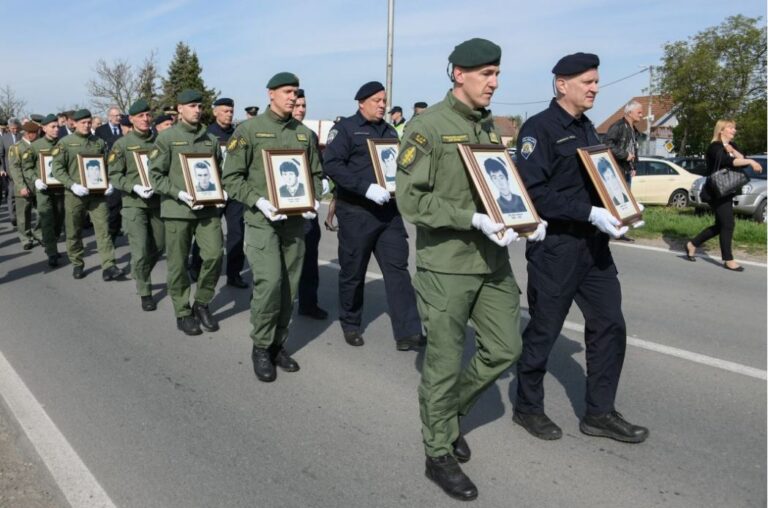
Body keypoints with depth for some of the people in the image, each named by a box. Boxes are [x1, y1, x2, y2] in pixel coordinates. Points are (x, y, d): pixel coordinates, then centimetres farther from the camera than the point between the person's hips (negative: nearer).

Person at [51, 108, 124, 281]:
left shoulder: (100, 142, 9)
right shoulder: (65, 142, 1)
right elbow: (57, 168, -3)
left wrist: (110, 183, -4)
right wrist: (72, 185, -17)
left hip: (98, 193, 1)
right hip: (75, 194, -1)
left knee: (103, 229, -8)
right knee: (74, 231, 9)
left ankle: (108, 266, -11)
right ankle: (77, 264, 24)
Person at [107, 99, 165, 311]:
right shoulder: (122, 144, -3)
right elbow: (114, 175, -4)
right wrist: (135, 187, -18)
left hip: (158, 202, 4)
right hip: (134, 203, -3)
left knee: (159, 247, 13)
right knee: (140, 251, -7)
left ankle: (140, 274, 41)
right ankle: (144, 292, 10)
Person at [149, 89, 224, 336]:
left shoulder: (211, 139, 12)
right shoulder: (166, 137, -1)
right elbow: (155, 174, -4)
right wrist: (179, 193, -16)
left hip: (208, 208, 3)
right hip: (177, 210, -3)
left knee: (214, 255, -6)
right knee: (178, 264, 3)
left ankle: (202, 304, 16)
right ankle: (183, 313, 18)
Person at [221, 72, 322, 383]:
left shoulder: (304, 133, 11)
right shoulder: (248, 129, -2)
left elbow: (316, 173, 18)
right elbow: (231, 177, -4)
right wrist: (258, 202, -17)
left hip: (295, 220, 5)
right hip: (261, 220, -5)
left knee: (290, 286, 7)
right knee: (269, 282, -14)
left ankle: (278, 344, 23)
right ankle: (261, 348, 5)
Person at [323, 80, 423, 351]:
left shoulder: (388, 130, 16)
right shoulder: (345, 128, -4)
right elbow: (331, 164, -16)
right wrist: (367, 188, -24)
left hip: (388, 210, 5)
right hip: (356, 211, -5)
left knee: (397, 268, -1)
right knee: (353, 271, 6)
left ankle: (407, 333, -1)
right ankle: (351, 325, 25)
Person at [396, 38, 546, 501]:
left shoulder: (491, 127, 13)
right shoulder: (427, 127, -10)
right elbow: (410, 199, -16)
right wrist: (473, 218, -24)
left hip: (493, 260, 7)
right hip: (446, 265, -7)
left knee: (505, 349, 11)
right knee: (445, 361, 3)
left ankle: (451, 410, 35)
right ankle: (439, 455, 22)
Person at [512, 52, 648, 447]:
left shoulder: (586, 128, 15)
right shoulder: (538, 128, -12)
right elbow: (534, 192, -21)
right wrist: (590, 214, -24)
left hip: (593, 244, 8)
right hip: (555, 246, -8)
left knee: (610, 326, 8)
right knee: (543, 331, 5)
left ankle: (599, 413, 21)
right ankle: (528, 407, 24)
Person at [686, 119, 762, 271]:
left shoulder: (732, 145, 15)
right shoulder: (715, 147, -12)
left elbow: (741, 159, 1)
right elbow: (729, 161, -30)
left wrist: (732, 150, -12)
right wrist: (750, 162, -38)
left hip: (727, 192, 9)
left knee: (721, 225, 12)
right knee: (728, 225, -9)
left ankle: (692, 244, 24)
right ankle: (728, 260, -1)